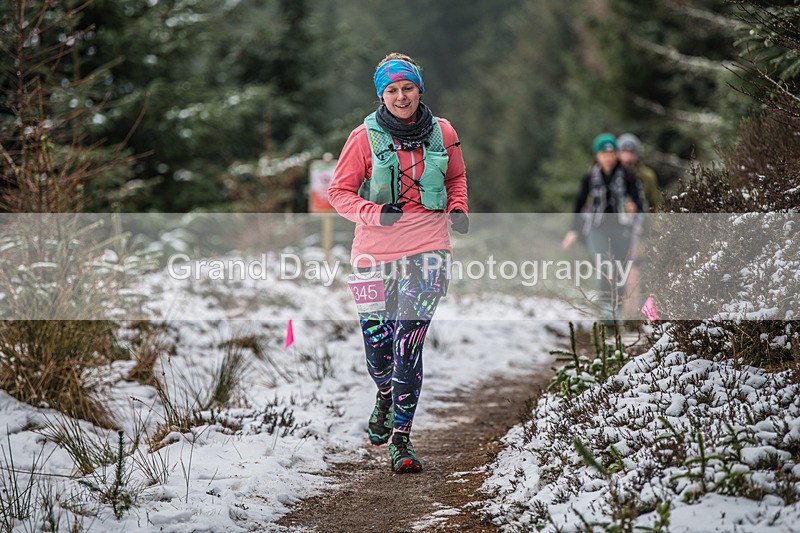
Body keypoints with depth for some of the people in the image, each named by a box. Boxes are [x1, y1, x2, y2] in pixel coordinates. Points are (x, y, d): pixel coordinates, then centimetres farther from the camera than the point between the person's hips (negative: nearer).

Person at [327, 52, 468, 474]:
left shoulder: (442, 133, 3)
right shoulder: (365, 138, -4)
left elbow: (456, 177, 21)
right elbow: (339, 192, -1)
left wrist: (457, 210, 2)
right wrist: (375, 213, -17)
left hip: (427, 249, 0)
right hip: (375, 250, 1)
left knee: (408, 344, -11)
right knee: (376, 339, 10)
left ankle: (401, 438, -6)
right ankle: (385, 396, 45)